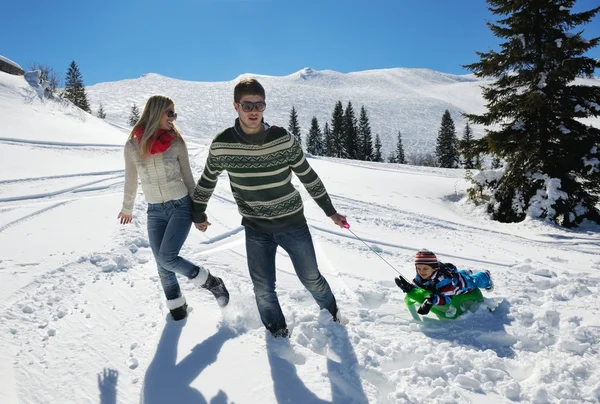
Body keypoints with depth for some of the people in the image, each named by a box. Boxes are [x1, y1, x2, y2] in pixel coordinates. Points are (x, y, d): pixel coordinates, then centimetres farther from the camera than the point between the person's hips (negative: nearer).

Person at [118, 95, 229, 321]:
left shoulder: (176, 143, -6)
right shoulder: (132, 146, -4)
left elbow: (187, 177, 3)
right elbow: (131, 180, 10)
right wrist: (127, 209, 21)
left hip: (181, 206, -2)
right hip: (155, 211, 3)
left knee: (166, 257, -16)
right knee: (162, 265, 4)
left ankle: (211, 282, 4)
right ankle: (176, 305, 26)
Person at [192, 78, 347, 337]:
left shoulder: (283, 139, -14)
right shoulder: (222, 145, -12)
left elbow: (308, 176, -2)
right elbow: (207, 181, 6)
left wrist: (330, 211, 4)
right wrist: (198, 214, 18)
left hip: (293, 223, 0)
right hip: (255, 229, 1)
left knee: (311, 279, 12)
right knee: (263, 290, 4)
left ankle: (333, 315, 43)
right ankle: (278, 334, 32)